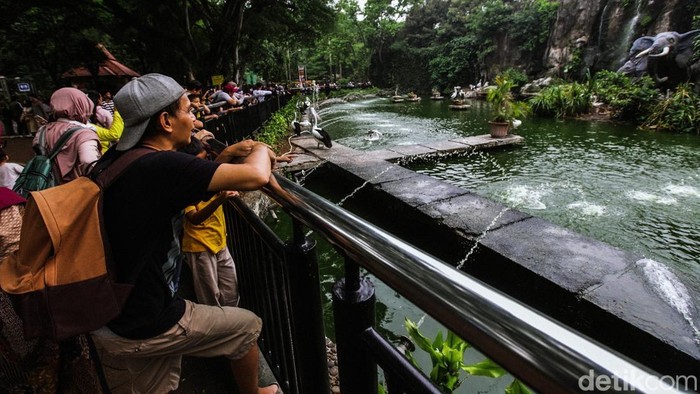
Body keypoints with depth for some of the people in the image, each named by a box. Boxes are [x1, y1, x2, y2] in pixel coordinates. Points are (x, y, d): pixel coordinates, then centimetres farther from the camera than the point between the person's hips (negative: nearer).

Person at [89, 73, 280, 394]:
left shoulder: (114, 159, 1)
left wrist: (224, 157, 5)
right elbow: (256, 176, -30)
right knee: (247, 325, 13)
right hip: (144, 327, -8)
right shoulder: (160, 165, -27)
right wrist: (261, 150, -8)